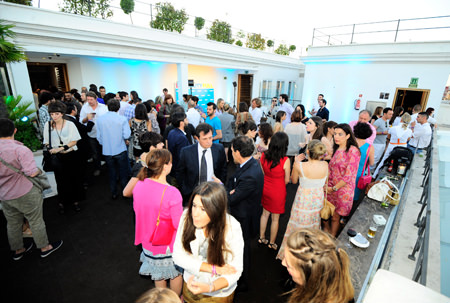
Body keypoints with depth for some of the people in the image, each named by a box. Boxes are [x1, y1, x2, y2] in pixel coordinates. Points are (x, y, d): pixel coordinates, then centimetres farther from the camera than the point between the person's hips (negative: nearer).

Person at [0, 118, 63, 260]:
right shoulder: (20, 149, -24)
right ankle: (45, 248, 27)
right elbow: (32, 172, -28)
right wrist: (40, 171, -9)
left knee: (13, 223, 22)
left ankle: (18, 250, 41)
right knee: (36, 221, 11)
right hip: (25, 194, -6)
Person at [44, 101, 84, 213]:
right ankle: (62, 202, 24)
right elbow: (47, 142, 8)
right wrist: (50, 150, -11)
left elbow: (74, 141, -8)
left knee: (74, 179, 7)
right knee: (61, 181, 8)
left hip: (72, 155, -1)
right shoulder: (48, 125, 0)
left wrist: (61, 148, -18)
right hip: (57, 158, 1)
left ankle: (75, 201, 22)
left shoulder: (70, 124, -6)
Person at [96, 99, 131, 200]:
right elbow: (126, 135, -16)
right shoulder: (122, 119, -13)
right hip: (120, 150, -3)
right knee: (123, 173, 12)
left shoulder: (100, 119, -4)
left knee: (112, 173, 17)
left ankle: (114, 193, 28)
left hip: (107, 151, 3)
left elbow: (99, 136, 1)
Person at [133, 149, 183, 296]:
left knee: (158, 275, 30)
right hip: (168, 245, -5)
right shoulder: (171, 193, -33)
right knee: (176, 274, 25)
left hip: (148, 241, 6)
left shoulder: (139, 185, -15)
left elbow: (137, 209, 3)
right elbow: (179, 225, -25)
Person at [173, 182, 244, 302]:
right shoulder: (187, 216, -22)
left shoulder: (232, 228, -28)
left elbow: (235, 270, -21)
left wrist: (209, 288, -38)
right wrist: (214, 268, -24)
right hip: (191, 285, 3)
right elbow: (178, 256, -17)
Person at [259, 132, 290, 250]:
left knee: (265, 213, 24)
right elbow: (287, 180, -11)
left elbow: (261, 173, 0)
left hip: (265, 189, 4)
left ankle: (261, 238, 40)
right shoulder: (285, 160, -24)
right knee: (275, 218, 15)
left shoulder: (264, 155, -14)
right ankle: (272, 243, 33)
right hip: (278, 192, -4)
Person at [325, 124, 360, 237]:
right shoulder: (336, 149, 7)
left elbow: (348, 175, -17)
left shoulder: (353, 151, -15)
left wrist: (334, 188, -12)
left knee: (335, 217, 8)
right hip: (331, 188, 6)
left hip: (343, 189, -5)